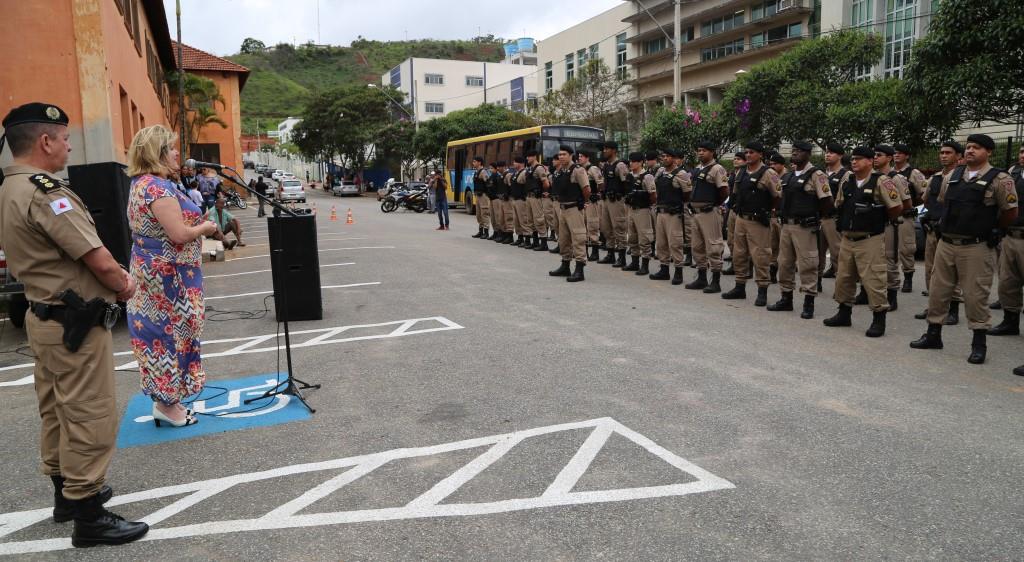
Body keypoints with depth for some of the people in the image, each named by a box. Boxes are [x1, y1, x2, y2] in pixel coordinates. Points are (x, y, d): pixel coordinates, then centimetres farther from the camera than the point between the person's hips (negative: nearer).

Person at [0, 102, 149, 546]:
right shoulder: (44, 191, -21)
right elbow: (99, 260, -23)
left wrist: (118, 276, 1)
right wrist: (124, 287, -3)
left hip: (44, 316, 11)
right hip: (76, 324, -11)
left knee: (57, 412, 20)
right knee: (91, 418, -2)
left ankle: (66, 491, 35)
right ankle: (89, 517, 6)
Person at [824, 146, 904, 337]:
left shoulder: (881, 181, -11)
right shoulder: (847, 182, 10)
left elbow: (897, 208, -12)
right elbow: (839, 205, 23)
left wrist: (880, 221, 1)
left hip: (870, 241, -7)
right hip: (847, 239, 7)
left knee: (873, 280, -5)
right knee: (843, 278, 14)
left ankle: (879, 319, 5)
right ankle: (844, 314, 28)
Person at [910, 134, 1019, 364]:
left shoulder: (999, 179, -6)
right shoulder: (953, 176, 10)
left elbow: (1011, 213, -2)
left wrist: (989, 229, 9)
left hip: (976, 247, -5)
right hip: (946, 243, 5)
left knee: (975, 295, -1)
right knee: (937, 291, 10)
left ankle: (979, 345, 11)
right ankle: (933, 335, 23)